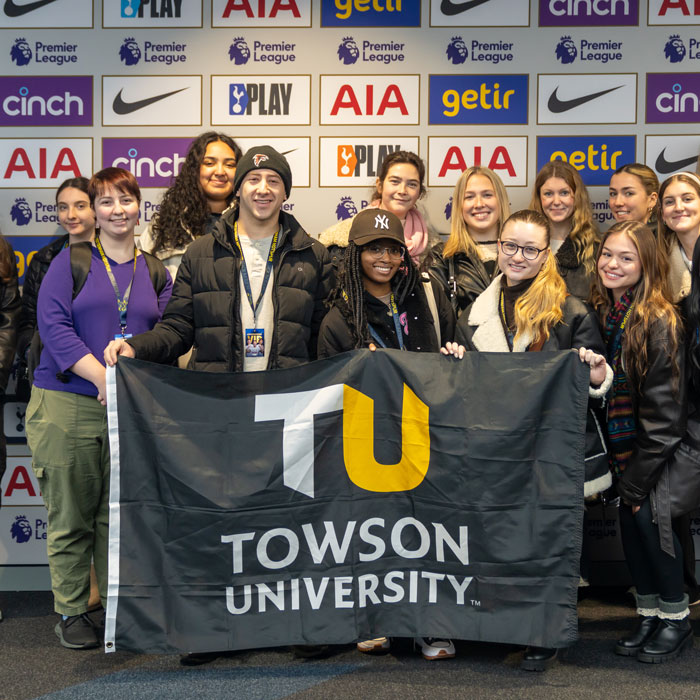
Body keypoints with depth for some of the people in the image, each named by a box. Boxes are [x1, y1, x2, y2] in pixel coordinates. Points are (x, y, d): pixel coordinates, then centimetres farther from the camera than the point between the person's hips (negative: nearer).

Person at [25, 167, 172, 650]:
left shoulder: (156, 273, 14)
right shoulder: (71, 261, 4)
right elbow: (53, 326, -7)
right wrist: (102, 376, -18)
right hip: (67, 406, -2)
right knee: (71, 515, 3)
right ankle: (71, 612, 17)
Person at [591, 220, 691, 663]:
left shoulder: (660, 321, -17)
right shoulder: (603, 312, 4)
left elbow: (664, 413, -17)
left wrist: (637, 477, -15)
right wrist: (620, 467, 5)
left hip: (655, 452, -6)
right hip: (622, 447, 6)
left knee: (650, 520, -5)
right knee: (632, 525, 9)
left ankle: (676, 620, 15)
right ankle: (649, 615, 24)